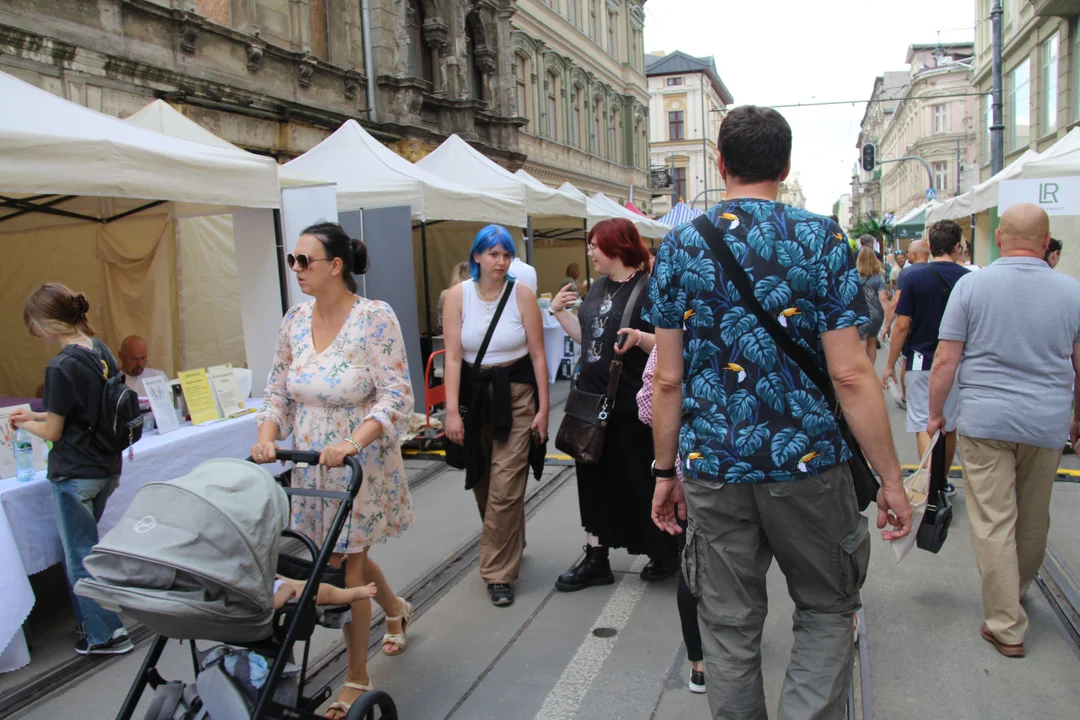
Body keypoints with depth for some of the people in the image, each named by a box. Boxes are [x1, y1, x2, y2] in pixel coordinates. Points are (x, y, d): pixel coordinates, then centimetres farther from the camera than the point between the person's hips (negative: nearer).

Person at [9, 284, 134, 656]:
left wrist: (25, 425, 7)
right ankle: (91, 621, 32)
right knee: (83, 546, 22)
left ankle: (106, 634, 15)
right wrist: (36, 415, 15)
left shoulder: (61, 367, -21)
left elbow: (53, 432, -12)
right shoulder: (101, 351, 2)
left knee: (80, 555, 6)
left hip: (73, 475, -8)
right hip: (106, 468, 8)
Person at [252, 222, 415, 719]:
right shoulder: (295, 320, 2)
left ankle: (357, 679, 22)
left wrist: (353, 442, -30)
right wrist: (267, 436, -9)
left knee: (346, 565, 1)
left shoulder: (375, 318, -15)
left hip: (360, 463, -6)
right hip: (311, 464, 6)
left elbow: (397, 398, -19)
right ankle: (396, 609, 50)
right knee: (342, 555, 19)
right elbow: (278, 391, 8)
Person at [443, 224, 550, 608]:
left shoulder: (522, 294, -6)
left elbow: (538, 355, -4)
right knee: (481, 482, 14)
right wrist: (452, 411, -12)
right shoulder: (458, 295, -3)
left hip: (516, 393, -2)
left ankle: (499, 574, 6)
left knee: (505, 487, -8)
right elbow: (453, 356, -7)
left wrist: (543, 408, -5)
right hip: (473, 392, 3)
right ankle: (508, 549, 40)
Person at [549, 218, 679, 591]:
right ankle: (595, 559, 25)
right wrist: (559, 313, 9)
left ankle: (665, 554, 27)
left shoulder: (648, 288, -12)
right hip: (592, 399, 8)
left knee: (638, 479, 5)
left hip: (630, 405, -7)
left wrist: (638, 337, -32)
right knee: (595, 479, 13)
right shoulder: (598, 288, 12)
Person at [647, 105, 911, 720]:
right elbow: (851, 375, -11)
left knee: (729, 628, 14)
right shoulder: (823, 239, -6)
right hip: (808, 463, -1)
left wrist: (665, 469, 8)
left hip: (713, 468, 2)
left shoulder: (679, 247, 0)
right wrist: (892, 478, -3)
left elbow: (669, 380, -1)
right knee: (827, 609, 19)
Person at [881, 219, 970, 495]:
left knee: (923, 425, -1)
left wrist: (890, 364, -1)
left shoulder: (914, 277, -9)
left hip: (922, 361, -3)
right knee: (949, 426, 17)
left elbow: (902, 326, -10)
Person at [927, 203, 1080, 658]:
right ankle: (1016, 596, 39)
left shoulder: (972, 285, -5)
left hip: (985, 420, -3)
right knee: (1033, 522, 19)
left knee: (993, 523, 2)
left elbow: (945, 361, -7)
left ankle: (1006, 627, 5)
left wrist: (936, 412, 4)